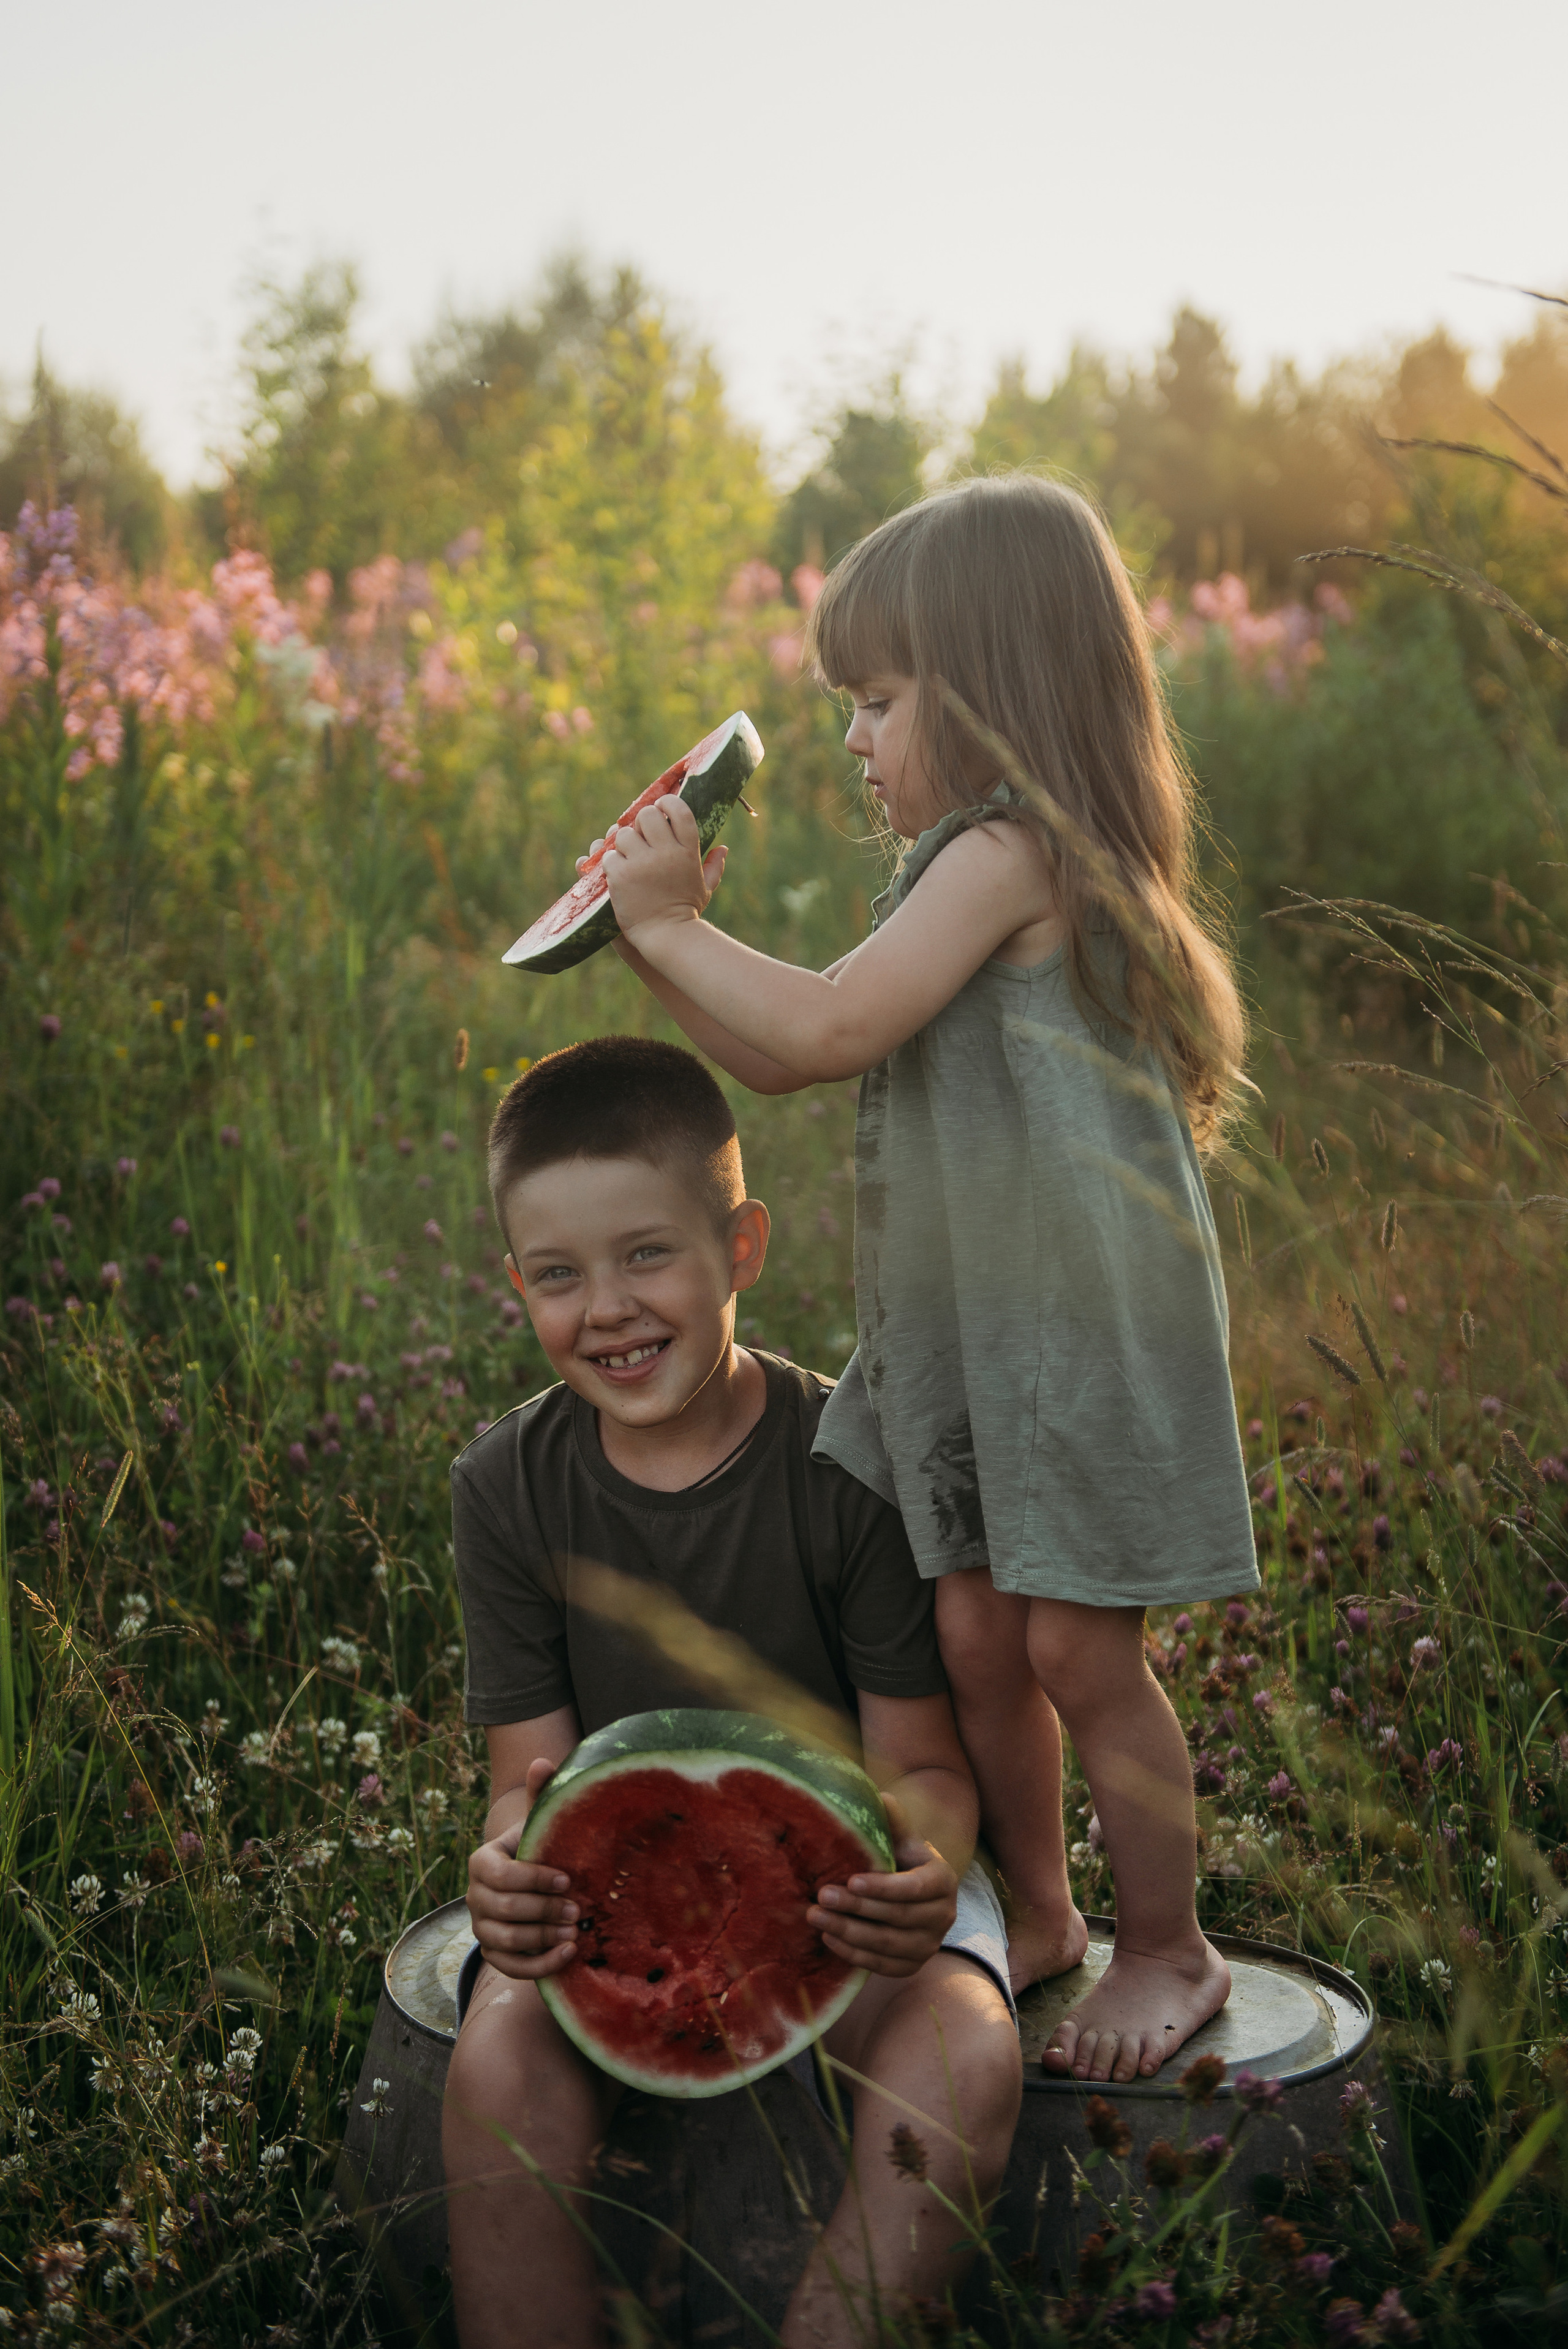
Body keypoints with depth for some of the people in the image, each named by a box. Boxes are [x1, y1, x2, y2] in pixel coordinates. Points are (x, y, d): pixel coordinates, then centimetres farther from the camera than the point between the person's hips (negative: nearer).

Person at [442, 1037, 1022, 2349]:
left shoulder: (858, 1461, -12)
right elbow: (534, 1770, -2)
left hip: (847, 1871, -1)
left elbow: (922, 1763, -8)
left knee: (964, 2062, -32)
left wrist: (923, 1872, -32)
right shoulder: (508, 1487, -3)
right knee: (500, 2056, -30)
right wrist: (513, 1865, -27)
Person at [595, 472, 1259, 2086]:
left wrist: (673, 924, -11)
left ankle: (1168, 1950, 19)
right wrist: (666, 938, 8)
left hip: (1083, 1319, -9)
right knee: (973, 1634, 11)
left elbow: (828, 1028, -23)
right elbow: (783, 1065, 17)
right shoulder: (983, 872, 14)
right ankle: (1035, 1917, 29)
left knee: (1077, 1651, 1)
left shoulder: (1006, 854, -16)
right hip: (963, 1326, 9)